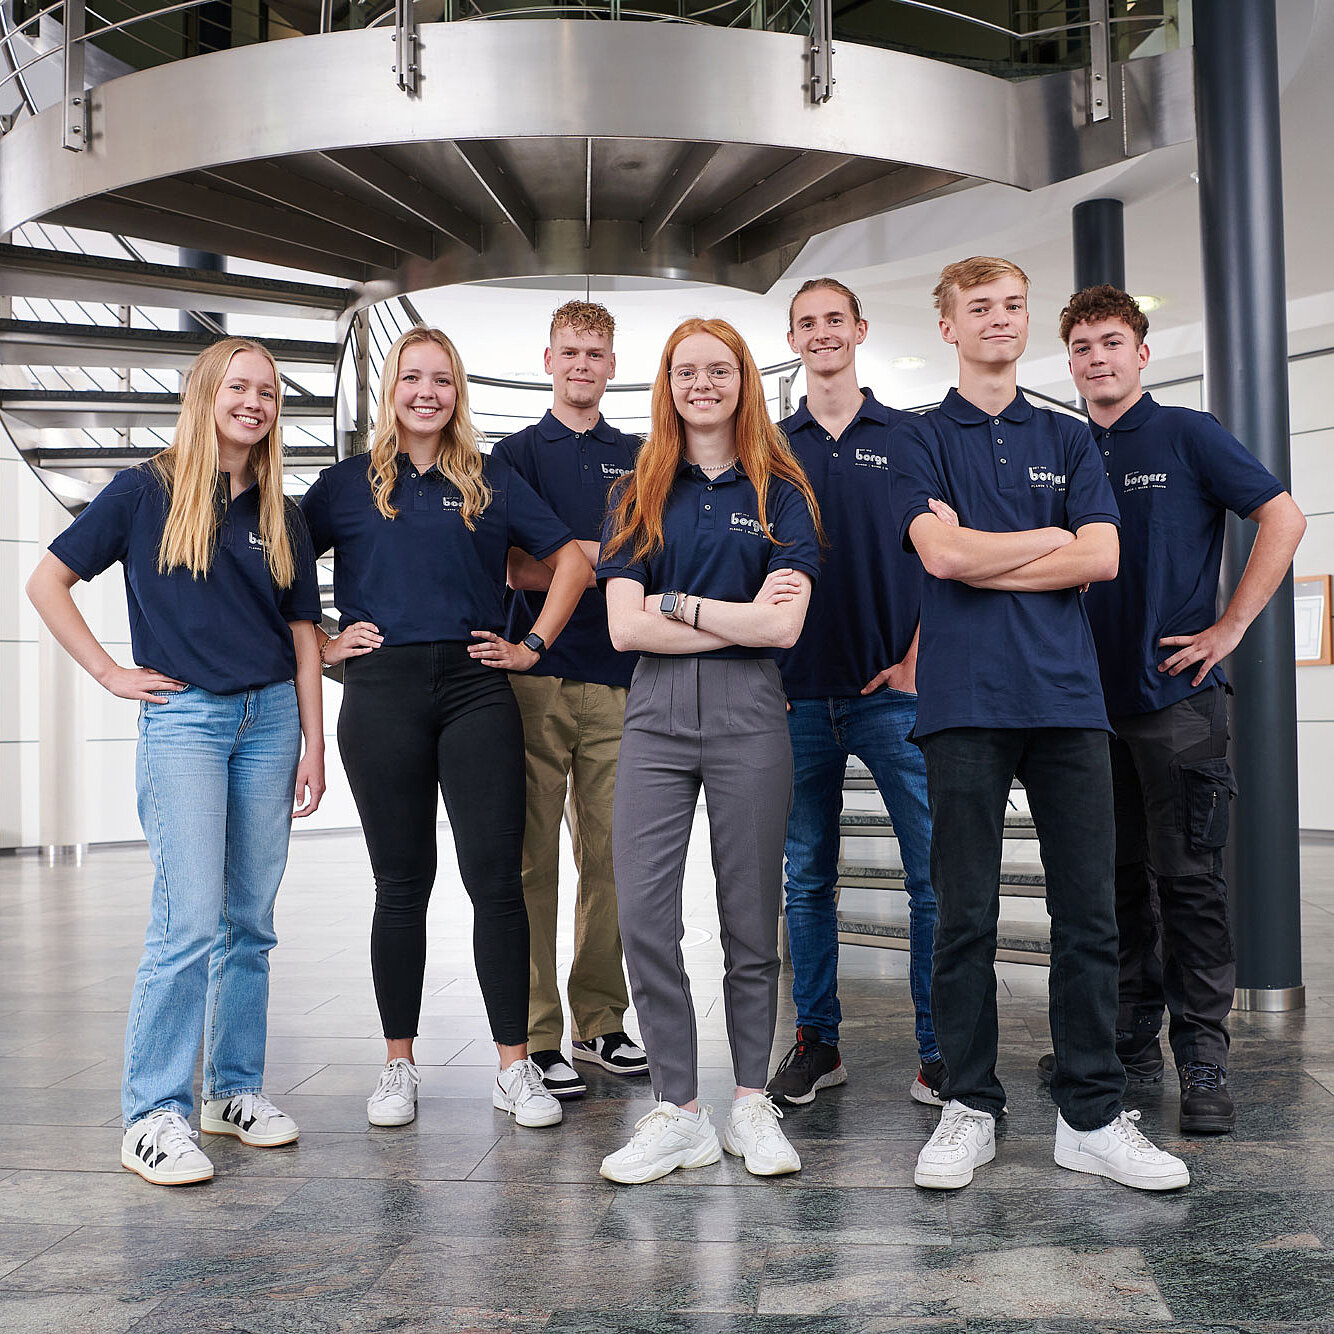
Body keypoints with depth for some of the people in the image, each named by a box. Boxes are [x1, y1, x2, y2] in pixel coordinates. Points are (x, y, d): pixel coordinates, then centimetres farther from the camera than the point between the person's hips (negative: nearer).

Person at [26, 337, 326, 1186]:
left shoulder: (282, 517, 12)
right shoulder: (147, 492, 1)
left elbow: (303, 635, 13)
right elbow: (48, 583, 3)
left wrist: (313, 743, 6)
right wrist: (112, 674, -3)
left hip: (269, 717, 4)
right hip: (183, 716, -4)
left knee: (250, 920, 8)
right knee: (190, 920, -12)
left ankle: (236, 1090, 20)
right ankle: (155, 1115, -2)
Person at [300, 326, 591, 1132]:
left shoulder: (493, 483, 12)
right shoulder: (346, 485, 11)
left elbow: (571, 561, 14)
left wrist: (534, 646, 6)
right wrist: (321, 645, 3)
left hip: (476, 690, 0)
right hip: (382, 694, 0)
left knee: (497, 879, -4)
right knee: (402, 884, 5)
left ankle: (516, 1066, 5)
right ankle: (399, 1066, 17)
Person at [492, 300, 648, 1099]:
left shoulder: (640, 457, 17)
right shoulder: (516, 455, 8)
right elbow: (515, 569, -4)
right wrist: (610, 557, -12)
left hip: (619, 679, 3)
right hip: (537, 676, -3)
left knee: (609, 856, 6)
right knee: (534, 859, -2)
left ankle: (600, 1022, 17)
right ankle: (536, 1037, 5)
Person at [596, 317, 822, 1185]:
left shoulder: (780, 492, 6)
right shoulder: (640, 494, 11)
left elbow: (783, 627, -6)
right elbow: (625, 626, -1)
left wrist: (678, 603, -5)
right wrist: (738, 617, -7)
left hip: (748, 712, -1)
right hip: (657, 712, 2)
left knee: (752, 916, 6)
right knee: (642, 914, -4)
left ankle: (752, 1102, 19)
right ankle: (680, 1111, 8)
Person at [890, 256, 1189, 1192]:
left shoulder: (1070, 440, 17)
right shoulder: (922, 442, 8)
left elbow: (1101, 558, 2)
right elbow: (942, 554, -10)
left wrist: (982, 558, -3)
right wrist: (1048, 537, 1)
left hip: (1067, 695, 3)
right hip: (966, 701, -2)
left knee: (1089, 913, 3)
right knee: (966, 916, 1)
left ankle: (1094, 1115, 13)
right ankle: (971, 1107, 14)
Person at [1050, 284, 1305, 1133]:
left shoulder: (1187, 435, 0)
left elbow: (1284, 518, -4)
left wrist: (1229, 628, -9)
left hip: (1176, 694, -5)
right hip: (1093, 697, 5)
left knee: (1189, 878, -2)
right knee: (1117, 878, 10)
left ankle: (1203, 1059, 5)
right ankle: (1131, 1042, 20)